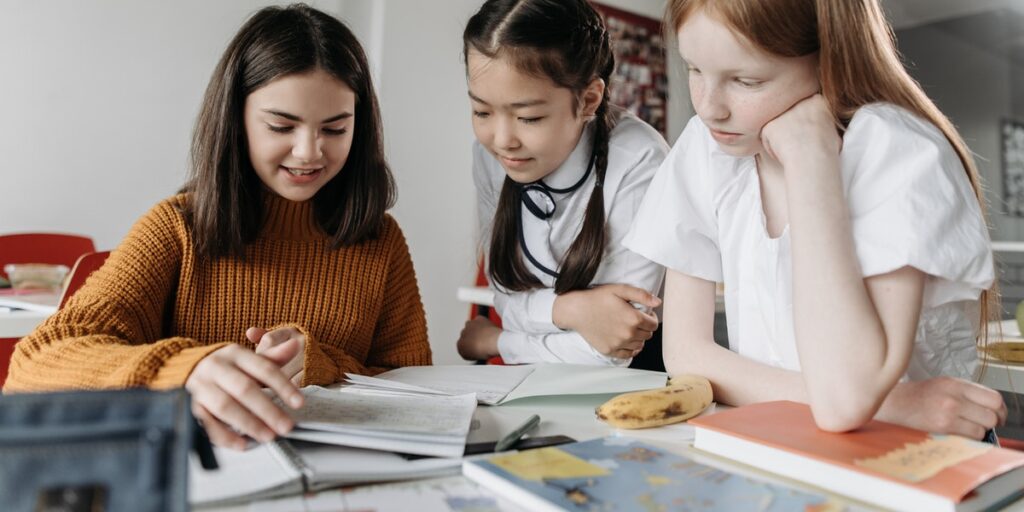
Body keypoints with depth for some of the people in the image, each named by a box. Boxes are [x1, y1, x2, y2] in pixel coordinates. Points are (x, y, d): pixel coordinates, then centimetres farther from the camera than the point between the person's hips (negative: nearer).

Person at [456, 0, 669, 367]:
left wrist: (493, 341, -10)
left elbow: (610, 353, -21)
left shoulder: (638, 165, -24)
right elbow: (506, 296, -3)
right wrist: (569, 309, -23)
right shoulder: (489, 152, -8)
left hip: (631, 378, -2)